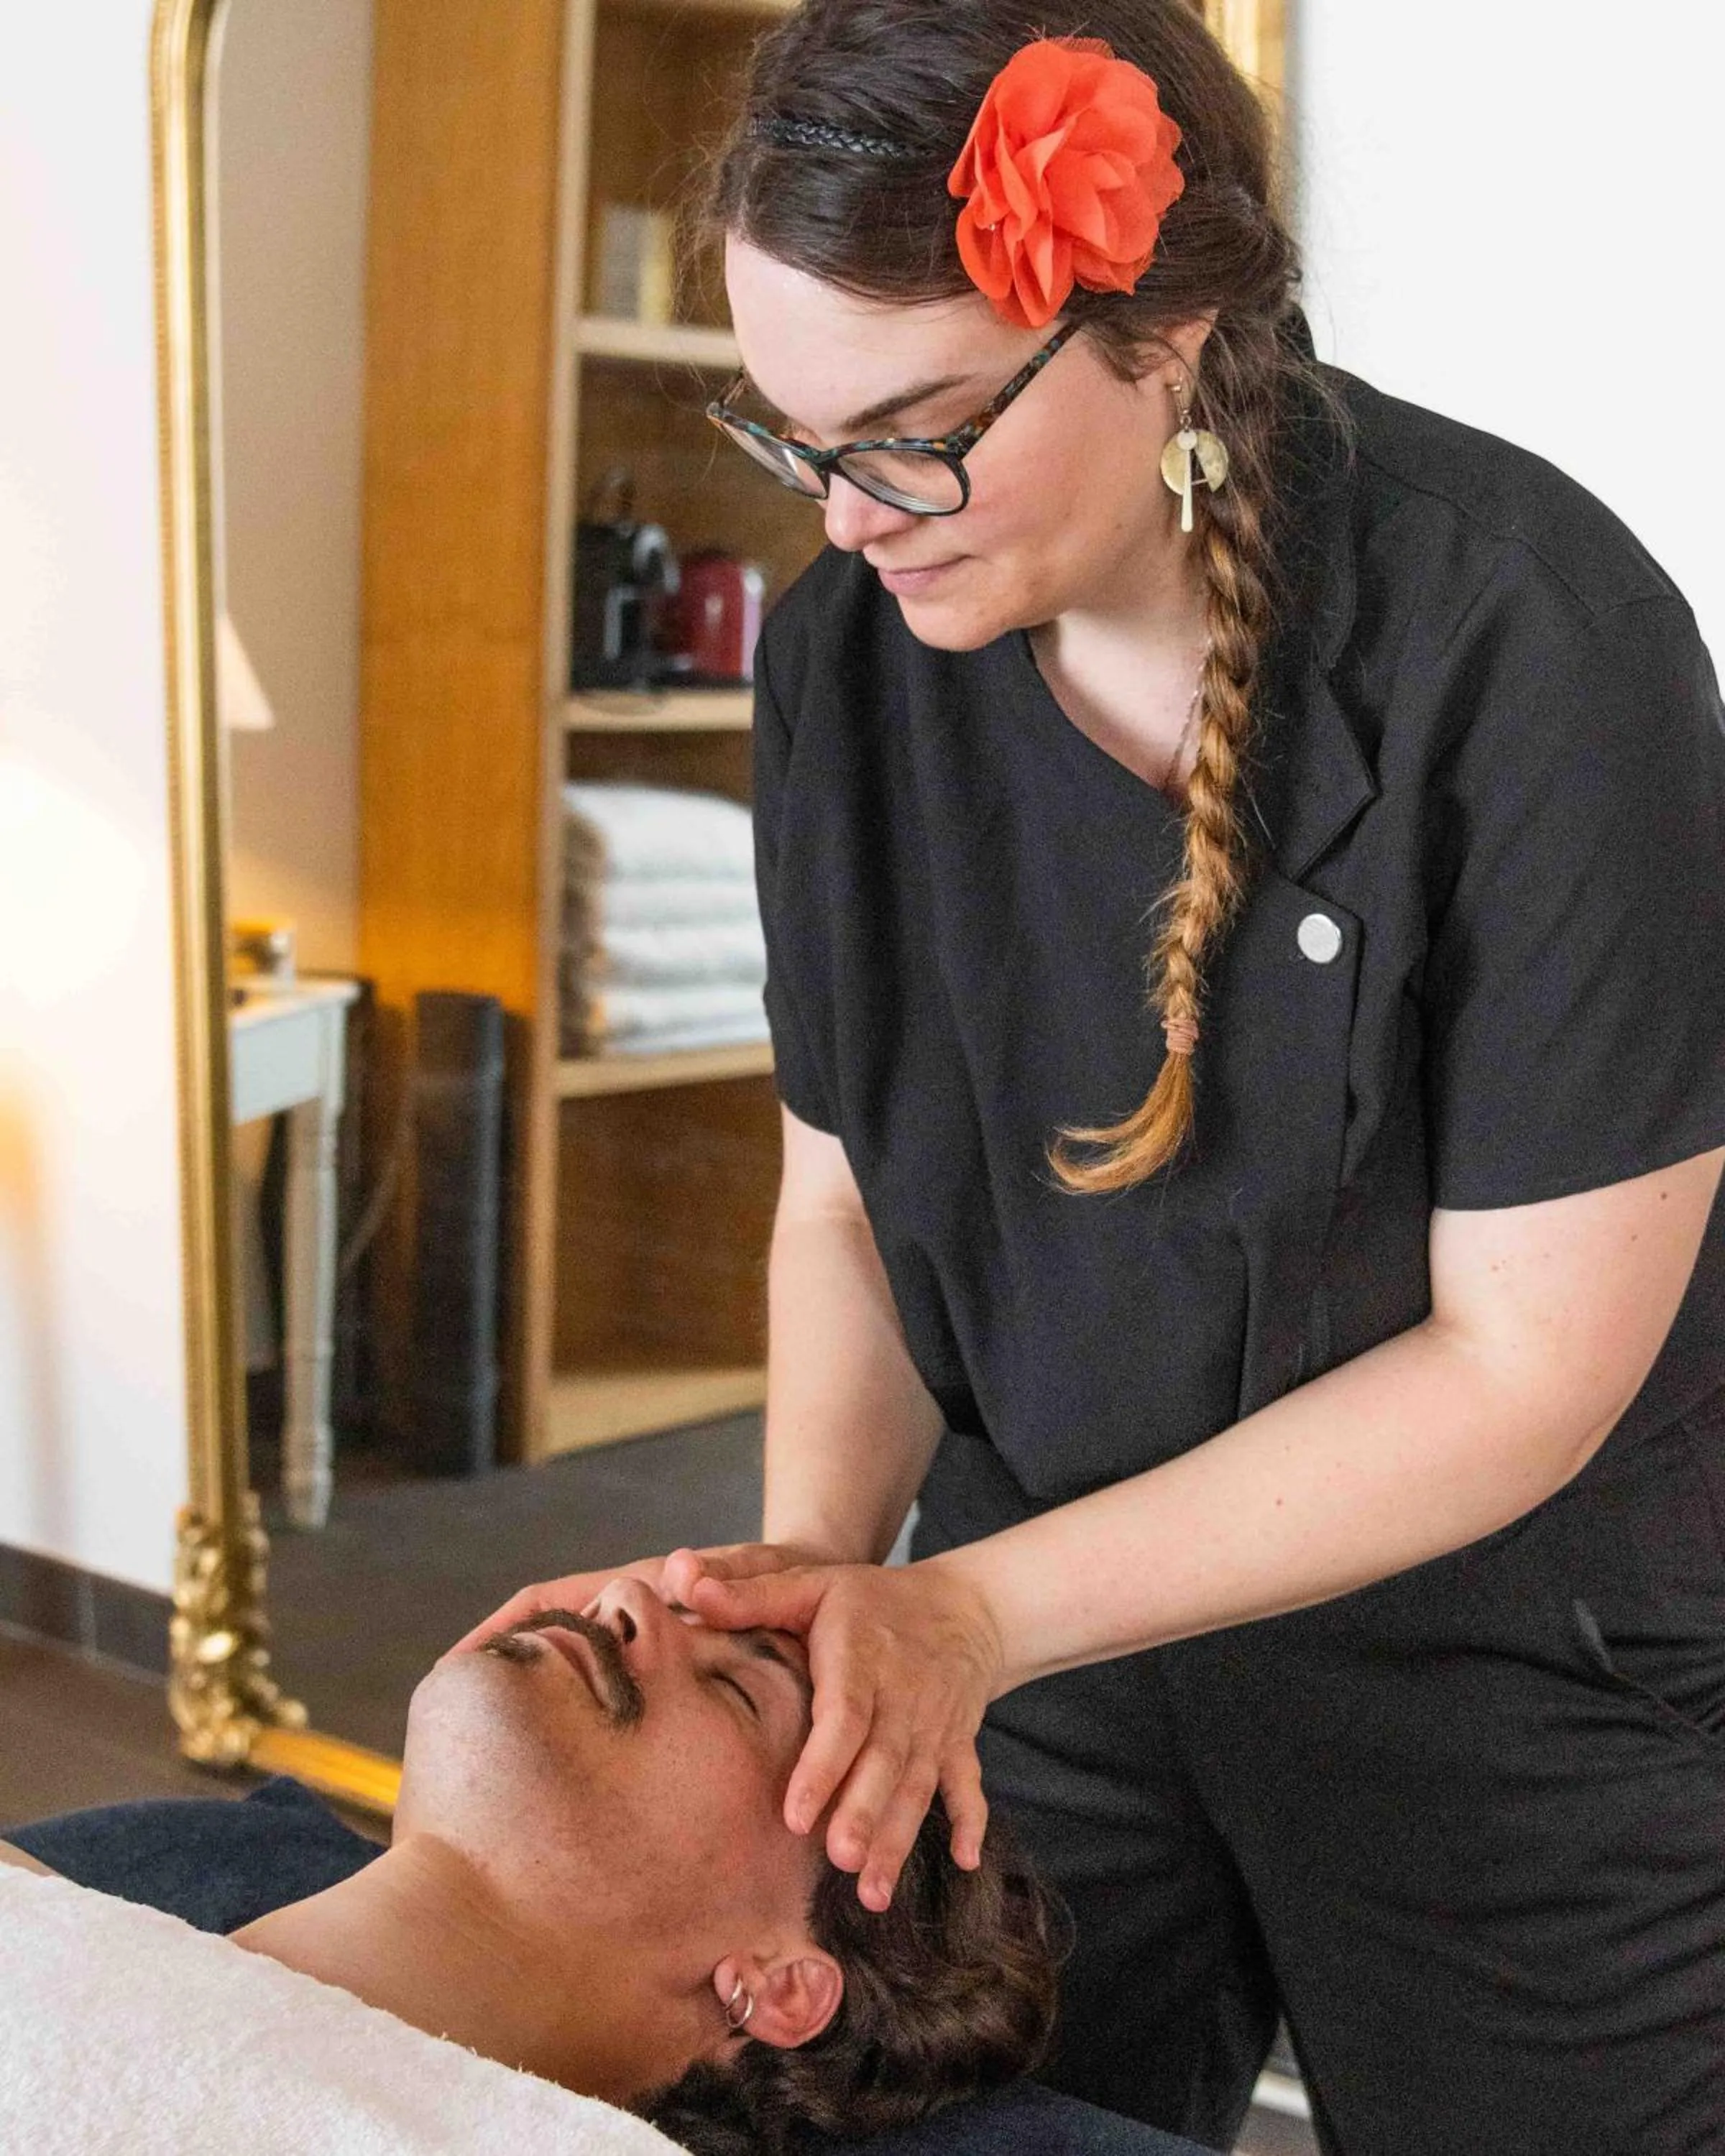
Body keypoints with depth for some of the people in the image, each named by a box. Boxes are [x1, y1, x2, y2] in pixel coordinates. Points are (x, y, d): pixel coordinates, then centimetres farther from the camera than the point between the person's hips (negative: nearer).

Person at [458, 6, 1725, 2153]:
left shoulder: (1535, 639, -24)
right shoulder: (848, 646, -7)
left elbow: (1529, 1354, -20)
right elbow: (843, 1188, 3)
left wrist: (973, 1610, -21)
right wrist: (818, 1565, -15)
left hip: (1517, 1708, -4)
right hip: (1054, 1657, 4)